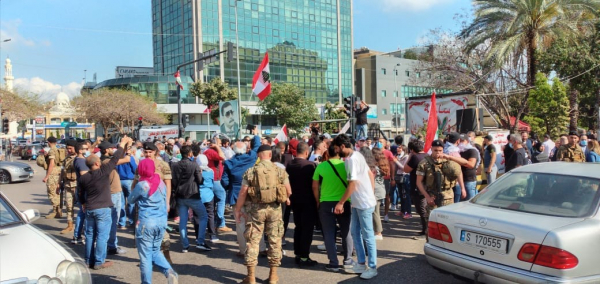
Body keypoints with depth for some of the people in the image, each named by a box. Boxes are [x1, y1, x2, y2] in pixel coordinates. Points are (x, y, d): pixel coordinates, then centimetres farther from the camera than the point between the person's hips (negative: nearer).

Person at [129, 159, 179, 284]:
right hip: (161, 222, 6)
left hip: (146, 223, -6)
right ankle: (169, 272, -1)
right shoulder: (161, 182, 5)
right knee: (155, 251, 20)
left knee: (145, 256, 7)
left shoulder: (141, 185, -11)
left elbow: (131, 199, 6)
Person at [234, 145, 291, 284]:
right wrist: (285, 199, 24)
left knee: (252, 241, 7)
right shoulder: (280, 170, 0)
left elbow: (243, 193, -5)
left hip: (255, 209, -1)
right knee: (274, 241, 11)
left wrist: (237, 210, 5)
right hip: (274, 208, 1)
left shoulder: (250, 171, -3)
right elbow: (289, 191, 2)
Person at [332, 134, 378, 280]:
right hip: (358, 203, 10)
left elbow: (352, 184, -23)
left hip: (364, 203, -10)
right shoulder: (355, 156, 10)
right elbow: (371, 174, 15)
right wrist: (371, 194, 16)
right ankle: (361, 264, 24)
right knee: (355, 232, 15)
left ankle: (372, 267, 10)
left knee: (367, 235, 0)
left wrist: (340, 203, -17)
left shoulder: (352, 159, -20)